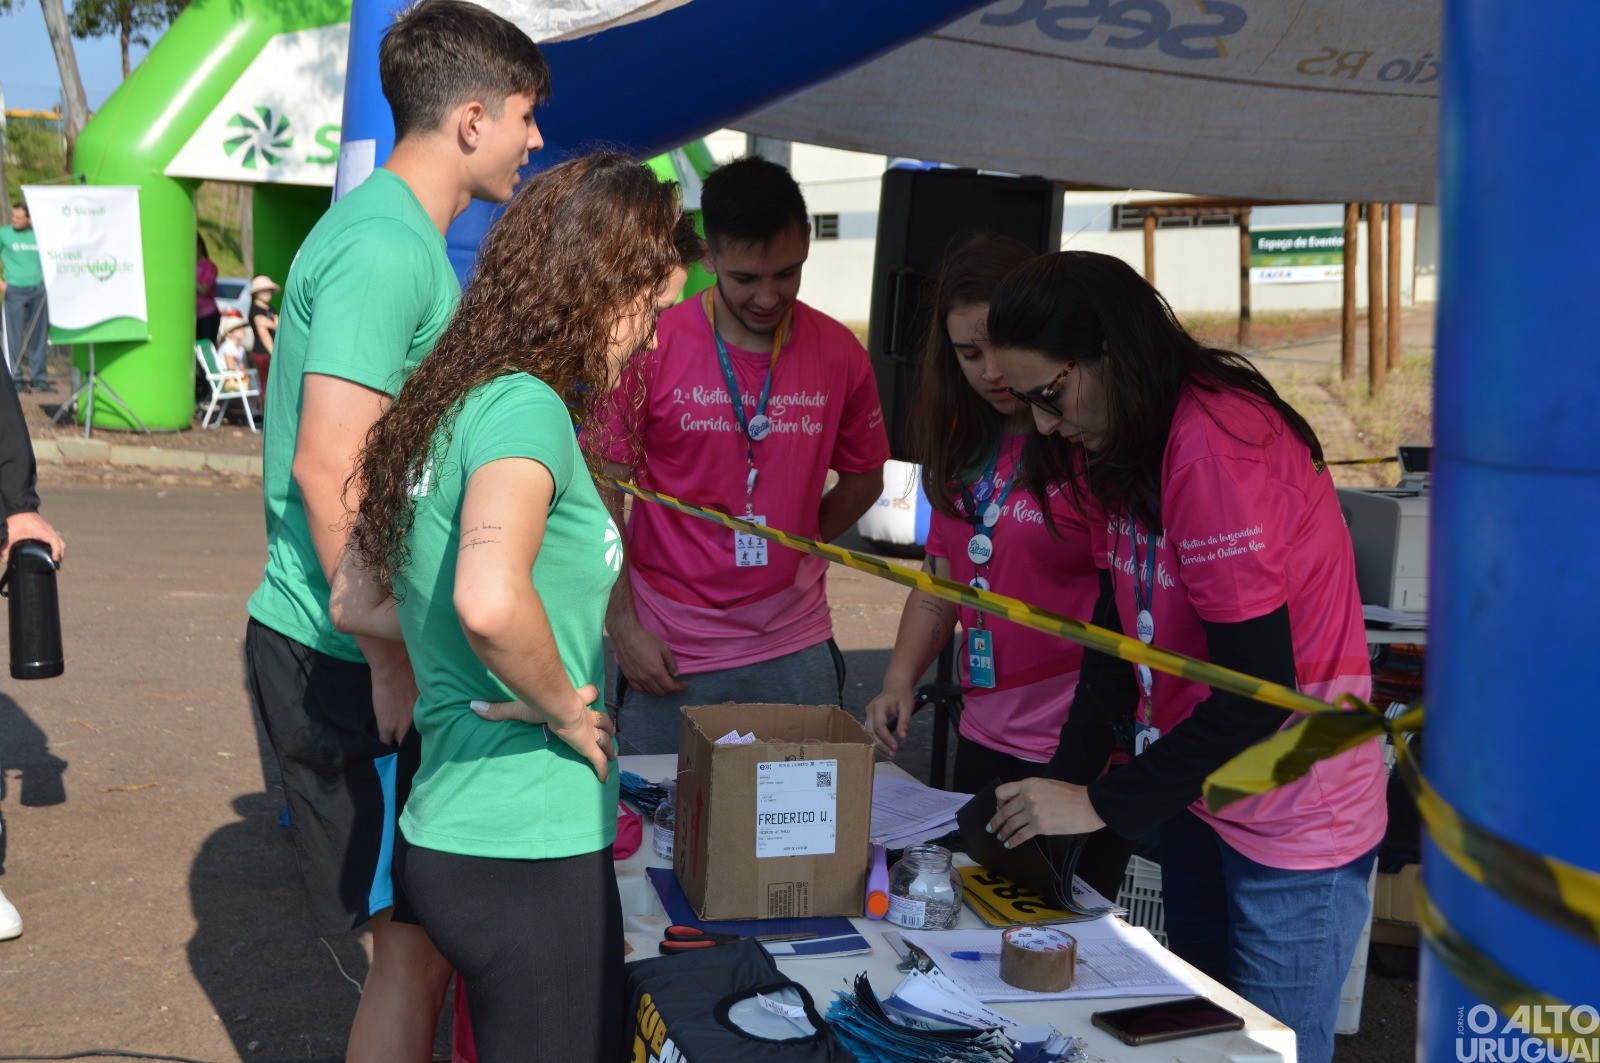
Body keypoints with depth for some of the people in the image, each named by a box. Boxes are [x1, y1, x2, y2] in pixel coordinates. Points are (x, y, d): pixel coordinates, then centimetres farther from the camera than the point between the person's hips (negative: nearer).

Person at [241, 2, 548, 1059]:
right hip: (348, 657, -10)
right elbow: (328, 469, -26)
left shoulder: (397, 232, 14)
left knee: (423, 932, 17)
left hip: (361, 644, 10)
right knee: (417, 942, -1)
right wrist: (394, 662, -21)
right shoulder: (387, 248, -18)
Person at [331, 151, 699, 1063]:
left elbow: (356, 601, 18)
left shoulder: (445, 406, 10)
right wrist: (565, 709, -17)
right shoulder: (525, 407, -17)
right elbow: (490, 601, -36)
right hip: (530, 851, -9)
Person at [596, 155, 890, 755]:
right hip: (669, 654, -2)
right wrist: (622, 625, -7)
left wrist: (794, 550, 3)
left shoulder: (839, 353, 1)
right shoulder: (649, 346, -8)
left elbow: (863, 478, 14)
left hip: (796, 653, 2)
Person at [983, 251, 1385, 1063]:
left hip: (1294, 825, -8)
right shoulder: (1119, 451, 3)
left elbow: (1258, 691, -25)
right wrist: (1062, 782, -5)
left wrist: (1100, 805, -19)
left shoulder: (1217, 447, -25)